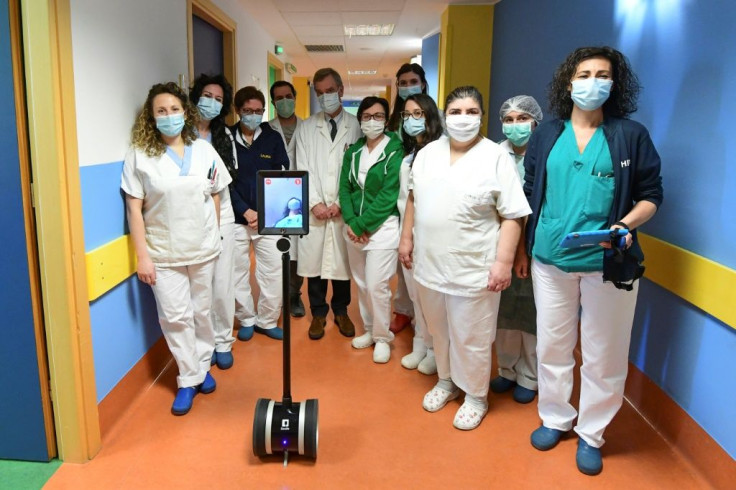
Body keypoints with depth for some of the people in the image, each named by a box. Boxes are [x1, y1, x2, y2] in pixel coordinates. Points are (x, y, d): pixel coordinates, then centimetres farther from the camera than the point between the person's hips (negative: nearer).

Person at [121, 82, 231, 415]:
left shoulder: (204, 151, 2)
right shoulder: (139, 156, -5)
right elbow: (134, 209, -6)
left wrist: (213, 235, 10)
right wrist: (142, 255, -9)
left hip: (203, 249, 2)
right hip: (163, 253, -2)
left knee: (202, 311, 12)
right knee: (176, 316, 1)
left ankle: (202, 367, 30)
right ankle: (188, 379, 16)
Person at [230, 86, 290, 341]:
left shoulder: (273, 138, 5)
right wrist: (246, 211, -10)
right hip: (236, 218, -1)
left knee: (273, 272, 2)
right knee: (238, 272, 7)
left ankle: (267, 320, 20)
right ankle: (246, 320, 26)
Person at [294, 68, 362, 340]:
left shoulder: (356, 126, 2)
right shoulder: (306, 128, 9)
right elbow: (303, 169, 3)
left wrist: (341, 203, -8)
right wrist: (315, 203, -7)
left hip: (344, 209, -1)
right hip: (314, 209, 1)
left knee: (342, 262, 8)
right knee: (313, 262, 6)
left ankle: (341, 311, 26)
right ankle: (318, 313, 23)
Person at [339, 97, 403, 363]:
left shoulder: (395, 151, -8)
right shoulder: (353, 151, 9)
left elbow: (388, 195, -15)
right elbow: (345, 188, 5)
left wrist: (362, 225, -15)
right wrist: (351, 222, -10)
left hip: (382, 227, -5)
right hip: (354, 227, 6)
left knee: (377, 285, -5)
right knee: (361, 283, 13)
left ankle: (383, 338, 14)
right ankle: (370, 330, 30)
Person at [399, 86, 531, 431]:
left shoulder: (496, 158, -9)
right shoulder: (427, 153, 6)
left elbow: (512, 216, -11)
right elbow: (414, 199, 16)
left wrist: (503, 261, -16)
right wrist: (407, 238, 12)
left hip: (473, 270, -5)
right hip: (429, 264, 5)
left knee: (471, 338, 8)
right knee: (438, 331, 20)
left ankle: (475, 396, 29)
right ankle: (446, 381, 42)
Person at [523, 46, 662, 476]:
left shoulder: (631, 135, -1)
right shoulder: (547, 136, 6)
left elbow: (651, 195, 1)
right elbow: (531, 193, 11)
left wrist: (628, 223, -19)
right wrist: (525, 247, 7)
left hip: (609, 263, -2)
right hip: (550, 259, 3)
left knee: (603, 354, 8)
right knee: (552, 345, 13)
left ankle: (591, 434, 27)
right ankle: (555, 418, 34)